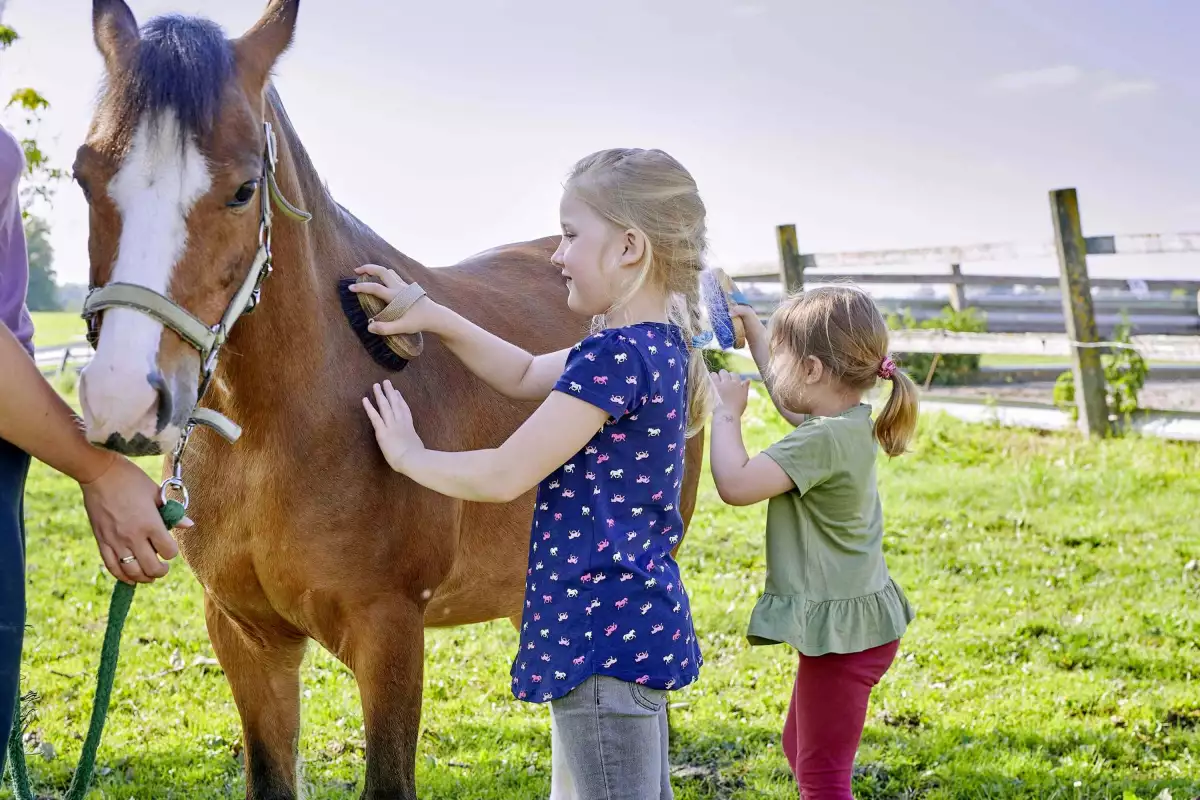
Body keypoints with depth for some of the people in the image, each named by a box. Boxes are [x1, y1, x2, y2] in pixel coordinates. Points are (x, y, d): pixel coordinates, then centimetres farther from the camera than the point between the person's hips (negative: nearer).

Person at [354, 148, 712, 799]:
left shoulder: (615, 355, -20)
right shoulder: (659, 346, 10)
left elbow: (501, 477, -18)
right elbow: (526, 376, 24)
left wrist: (408, 455, -1)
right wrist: (434, 319, 15)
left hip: (601, 628, -11)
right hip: (643, 617, 11)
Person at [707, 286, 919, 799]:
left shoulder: (824, 441, -25)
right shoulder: (848, 421, 5)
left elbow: (735, 484, -30)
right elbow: (782, 384, 26)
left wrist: (726, 412, -17)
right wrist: (750, 325, 26)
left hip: (842, 631, -11)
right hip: (852, 619, 11)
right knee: (800, 748, 26)